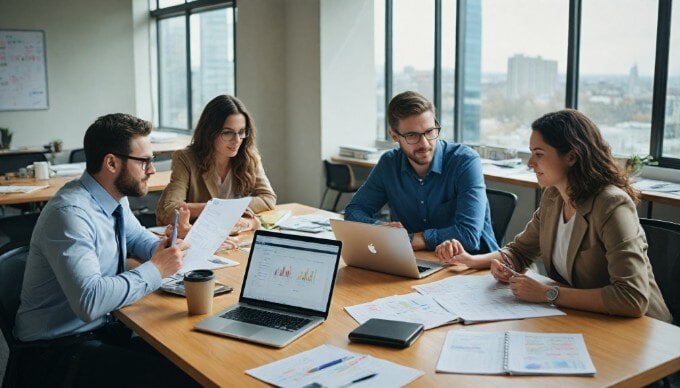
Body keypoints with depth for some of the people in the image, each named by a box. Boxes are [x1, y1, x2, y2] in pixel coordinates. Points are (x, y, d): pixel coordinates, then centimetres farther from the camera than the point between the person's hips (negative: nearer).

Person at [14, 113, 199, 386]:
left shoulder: (115, 199, 3)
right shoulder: (70, 213, -24)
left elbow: (138, 238, 21)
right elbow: (89, 302, -32)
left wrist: (166, 248, -2)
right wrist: (155, 270, -22)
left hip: (105, 327, 8)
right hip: (57, 350, -8)